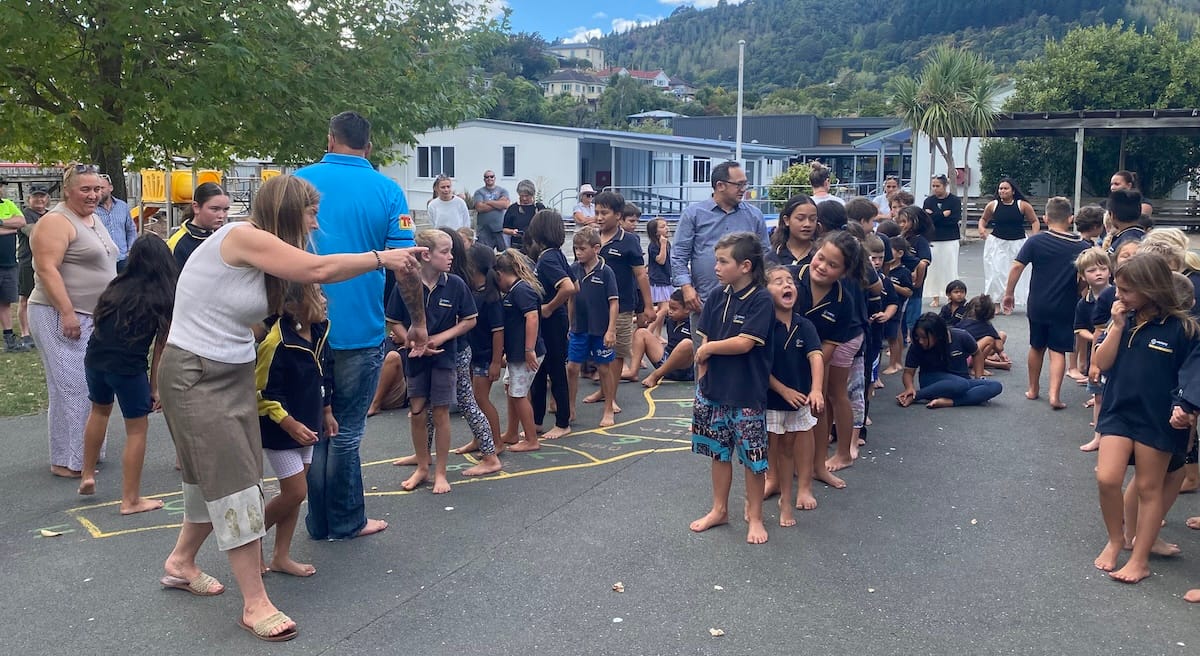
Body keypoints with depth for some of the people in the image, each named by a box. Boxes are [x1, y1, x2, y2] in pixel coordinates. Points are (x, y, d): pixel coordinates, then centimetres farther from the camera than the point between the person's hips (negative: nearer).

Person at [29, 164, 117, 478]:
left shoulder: (94, 219, 15)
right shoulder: (56, 222, -13)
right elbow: (47, 269, -20)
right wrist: (67, 313, -23)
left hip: (92, 317, 9)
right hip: (62, 317, -9)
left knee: (91, 386, 12)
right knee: (71, 386, -6)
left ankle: (86, 449, 22)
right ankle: (66, 461, 1)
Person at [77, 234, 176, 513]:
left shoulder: (118, 286, 13)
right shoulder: (166, 298, 1)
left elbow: (97, 319, 16)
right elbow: (160, 346, 0)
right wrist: (155, 387, 5)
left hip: (95, 357, 5)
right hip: (128, 366, -5)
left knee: (99, 410, 31)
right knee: (137, 429, 8)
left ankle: (87, 476, 40)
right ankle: (131, 500, 13)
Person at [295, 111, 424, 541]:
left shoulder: (299, 181, 0)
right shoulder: (387, 191, -6)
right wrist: (419, 322, 4)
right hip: (359, 332, -2)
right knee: (345, 432, 10)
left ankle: (320, 521, 27)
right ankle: (345, 522, 22)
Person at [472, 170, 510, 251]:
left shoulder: (502, 191, 9)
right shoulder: (479, 192, 6)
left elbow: (505, 205, -9)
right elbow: (479, 208, -10)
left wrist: (488, 202, -6)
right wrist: (498, 204, -6)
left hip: (500, 229, 1)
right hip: (484, 230, -1)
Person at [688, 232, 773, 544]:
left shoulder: (761, 300, -14)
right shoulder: (717, 296, 3)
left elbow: (744, 343, -21)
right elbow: (705, 340, 4)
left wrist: (708, 348, -9)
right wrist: (704, 379, -2)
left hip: (747, 394, -6)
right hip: (714, 390, 6)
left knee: (753, 456, 5)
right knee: (718, 452, 17)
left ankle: (754, 516, 21)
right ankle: (719, 510, 31)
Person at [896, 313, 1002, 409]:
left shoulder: (961, 337, -13)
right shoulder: (917, 347, -15)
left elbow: (977, 353, 5)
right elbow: (908, 372, -9)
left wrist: (979, 379, 2)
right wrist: (909, 387, -29)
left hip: (963, 381, 4)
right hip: (933, 380, -3)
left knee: (996, 386, -25)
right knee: (962, 384, -37)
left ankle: (948, 402, -36)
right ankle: (913, 395, -30)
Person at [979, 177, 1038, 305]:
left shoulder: (1023, 205, -5)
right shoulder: (992, 205, -1)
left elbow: (1035, 221, 5)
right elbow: (983, 219, 17)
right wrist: (981, 228, -3)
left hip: (1017, 243, 0)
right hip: (996, 243, 0)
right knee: (995, 273, -3)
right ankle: (996, 302, 7)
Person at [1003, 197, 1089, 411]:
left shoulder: (1036, 241, -6)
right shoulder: (1081, 246, -3)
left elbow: (1017, 266, -11)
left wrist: (1009, 293, -2)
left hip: (1038, 306, 1)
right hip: (1065, 308, -1)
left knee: (1037, 347, 17)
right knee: (1058, 351, 4)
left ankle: (1033, 389, 29)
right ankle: (1054, 394, -9)